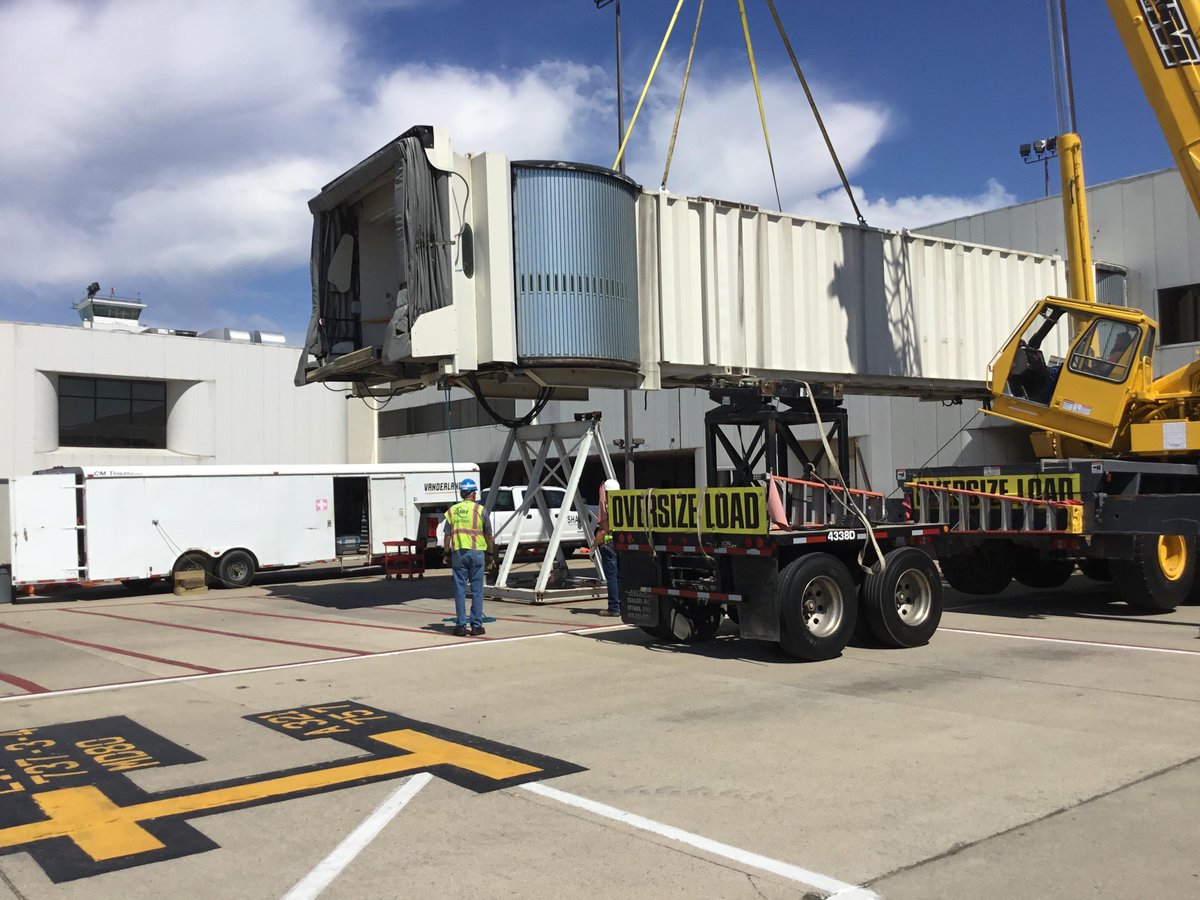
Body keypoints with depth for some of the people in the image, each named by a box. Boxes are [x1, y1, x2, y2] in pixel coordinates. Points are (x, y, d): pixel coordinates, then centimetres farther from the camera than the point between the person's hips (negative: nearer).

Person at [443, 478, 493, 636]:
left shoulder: (452, 510, 5)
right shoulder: (479, 510, -2)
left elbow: (447, 536, 4)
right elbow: (488, 535, 2)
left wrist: (447, 554, 12)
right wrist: (490, 553, 12)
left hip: (458, 553, 2)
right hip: (476, 552, -2)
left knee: (460, 590, 6)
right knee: (477, 590, 4)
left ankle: (460, 625, 6)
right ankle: (476, 625, 5)